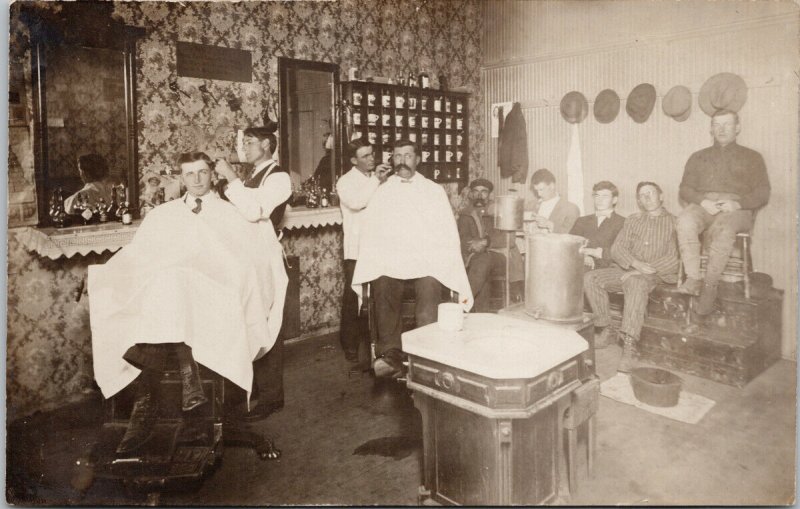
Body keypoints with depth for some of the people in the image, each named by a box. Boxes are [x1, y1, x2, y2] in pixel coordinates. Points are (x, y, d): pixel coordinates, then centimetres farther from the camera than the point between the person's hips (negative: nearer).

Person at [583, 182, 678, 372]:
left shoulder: (673, 223, 8)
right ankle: (607, 331, -11)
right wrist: (635, 263, -14)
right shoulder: (632, 220, 21)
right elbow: (617, 248, 8)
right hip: (626, 269, 5)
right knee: (590, 278, -19)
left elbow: (675, 258, -5)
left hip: (656, 276, -5)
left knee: (637, 284, -39)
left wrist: (643, 270, -17)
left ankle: (628, 349, -44)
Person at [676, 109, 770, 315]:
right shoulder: (698, 157, 27)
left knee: (724, 229, -38)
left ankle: (710, 284, -32)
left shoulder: (751, 157, 21)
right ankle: (693, 279, -35)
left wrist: (737, 204, -12)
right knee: (685, 220, -36)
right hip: (703, 205, 2)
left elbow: (762, 194, 9)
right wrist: (702, 201, -9)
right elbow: (685, 189, 13)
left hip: (737, 209, -1)